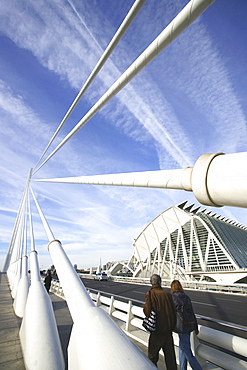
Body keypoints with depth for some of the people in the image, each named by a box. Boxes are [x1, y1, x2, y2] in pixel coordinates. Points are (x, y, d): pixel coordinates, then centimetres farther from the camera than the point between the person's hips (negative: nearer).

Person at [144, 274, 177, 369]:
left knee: (152, 355, 15)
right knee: (170, 355, 20)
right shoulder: (167, 294, -3)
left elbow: (147, 311, -20)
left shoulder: (150, 294, -14)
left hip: (157, 330, -4)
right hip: (169, 329, 4)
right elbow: (173, 311, 0)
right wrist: (172, 326, 13)